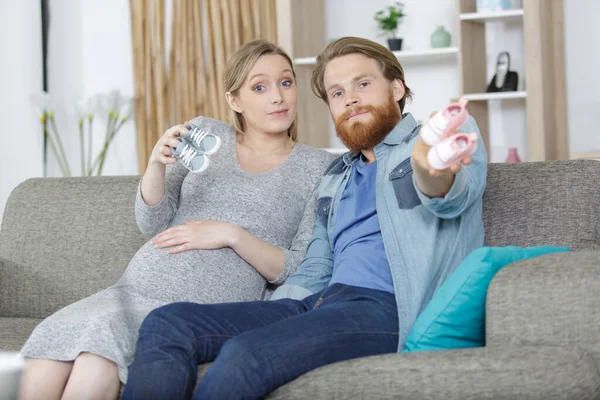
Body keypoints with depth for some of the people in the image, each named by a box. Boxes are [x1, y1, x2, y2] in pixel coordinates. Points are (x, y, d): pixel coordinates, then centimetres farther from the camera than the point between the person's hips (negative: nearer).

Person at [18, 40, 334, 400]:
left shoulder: (318, 167, 7)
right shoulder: (205, 134, 14)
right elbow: (152, 222, 8)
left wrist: (232, 235, -12)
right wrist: (157, 164, -12)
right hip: (136, 289, 3)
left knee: (94, 370, -31)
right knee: (44, 368, -26)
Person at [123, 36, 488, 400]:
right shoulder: (336, 178, 28)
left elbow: (453, 193, -17)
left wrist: (431, 170, -44)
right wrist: (253, 319, 7)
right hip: (319, 303, 7)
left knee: (245, 354, -32)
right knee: (167, 324, -13)